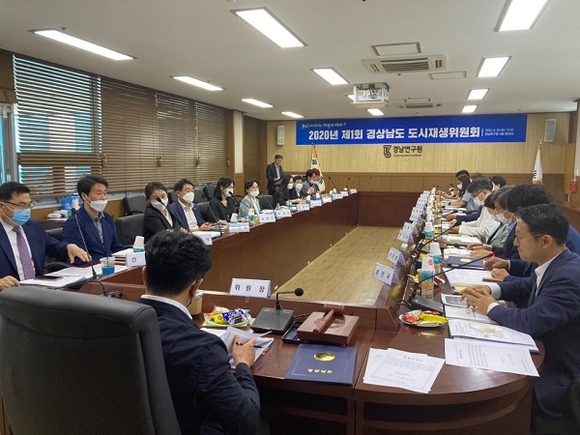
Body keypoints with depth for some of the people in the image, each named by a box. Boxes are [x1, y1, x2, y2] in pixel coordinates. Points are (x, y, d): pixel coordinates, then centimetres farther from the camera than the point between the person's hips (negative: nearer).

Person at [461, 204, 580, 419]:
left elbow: (530, 321, -32)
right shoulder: (555, 264, -1)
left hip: (561, 380, -8)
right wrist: (491, 289, -1)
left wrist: (491, 307, -14)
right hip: (546, 356, 8)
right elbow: (527, 287, 17)